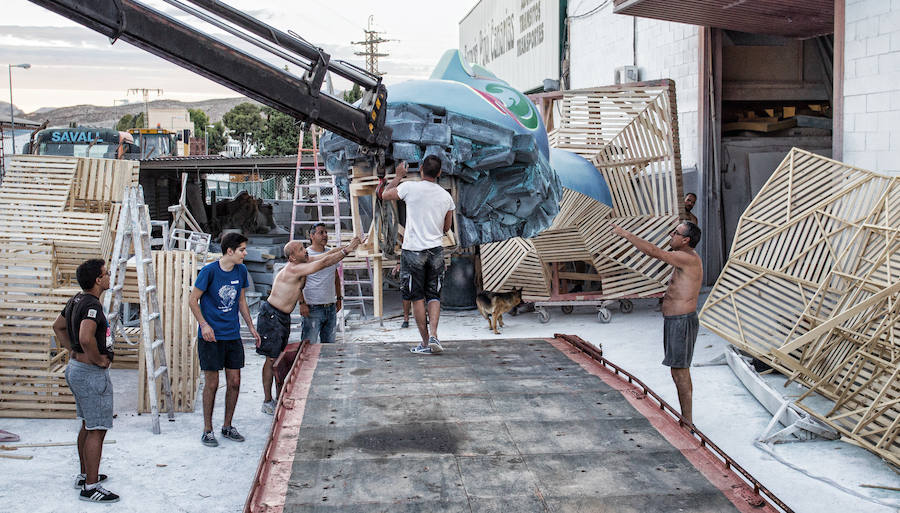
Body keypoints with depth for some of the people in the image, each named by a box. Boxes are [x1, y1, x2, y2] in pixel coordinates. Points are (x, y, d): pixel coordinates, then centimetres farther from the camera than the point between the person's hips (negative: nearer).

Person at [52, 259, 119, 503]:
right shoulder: (92, 305, -22)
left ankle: (85, 475, 32)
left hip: (77, 366, 10)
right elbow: (86, 338, -37)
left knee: (87, 425, 21)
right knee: (97, 429, -5)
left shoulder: (76, 300, 9)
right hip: (92, 373, -10)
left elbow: (58, 326, 24)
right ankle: (90, 487, -2)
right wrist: (98, 359, -21)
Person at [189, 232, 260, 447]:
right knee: (212, 383, 0)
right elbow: (193, 300, -6)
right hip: (211, 336, -5)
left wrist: (251, 326, 16)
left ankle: (227, 427, 23)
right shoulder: (209, 271, -12)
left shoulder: (241, 270, 4)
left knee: (234, 382, 7)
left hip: (233, 336, 5)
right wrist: (204, 325, -16)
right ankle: (207, 430, 13)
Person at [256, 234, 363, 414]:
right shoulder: (293, 269, -22)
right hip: (271, 316, -10)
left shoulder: (301, 265, 5)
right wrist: (347, 250, -20)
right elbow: (324, 263, -25)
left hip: (283, 317, 10)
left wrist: (347, 246, 2)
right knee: (272, 359, -4)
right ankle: (267, 402, 3)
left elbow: (325, 256, 10)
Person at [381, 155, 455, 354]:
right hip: (436, 250, 3)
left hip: (413, 250, -3)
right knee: (434, 296, 11)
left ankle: (426, 343, 6)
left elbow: (385, 195, 10)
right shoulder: (446, 196, 4)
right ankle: (433, 335, -5)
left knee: (417, 297, 5)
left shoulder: (410, 187, -8)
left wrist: (398, 176, 21)